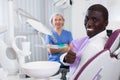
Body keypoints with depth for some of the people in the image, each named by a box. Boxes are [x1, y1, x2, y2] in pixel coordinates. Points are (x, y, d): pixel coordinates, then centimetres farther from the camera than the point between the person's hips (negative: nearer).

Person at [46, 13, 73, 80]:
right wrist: (65, 47, -9)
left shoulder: (68, 33, 8)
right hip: (54, 64, -1)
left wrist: (56, 49, -11)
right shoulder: (49, 35, 5)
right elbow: (51, 51, -5)